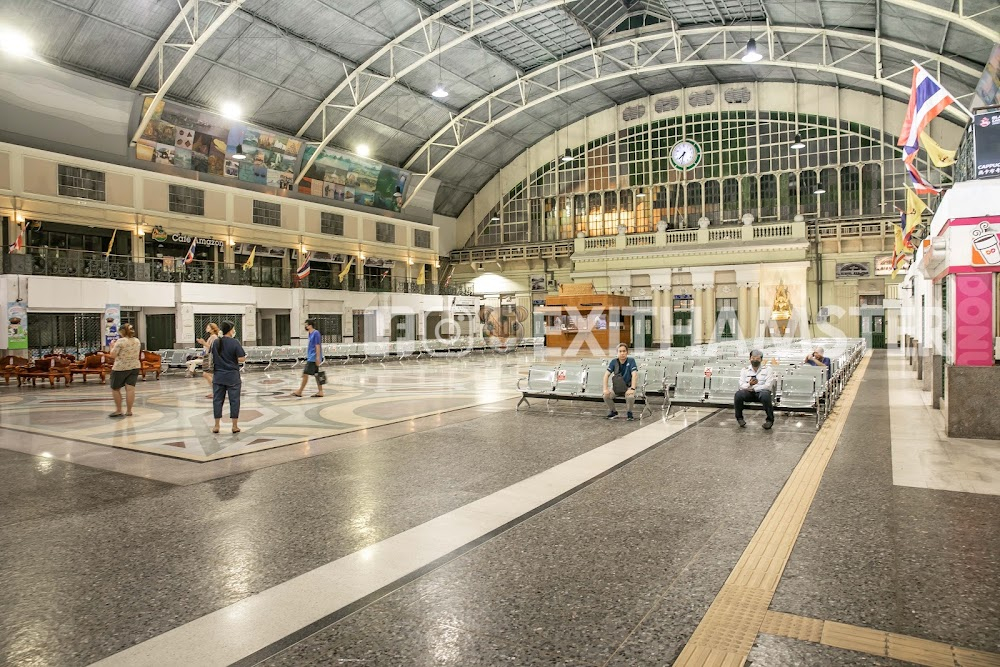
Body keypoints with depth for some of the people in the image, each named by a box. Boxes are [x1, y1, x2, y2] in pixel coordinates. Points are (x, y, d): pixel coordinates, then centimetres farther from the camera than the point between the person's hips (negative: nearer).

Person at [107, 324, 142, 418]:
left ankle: (119, 410, 11)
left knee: (115, 389, 9)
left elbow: (112, 355, -10)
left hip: (120, 368, -5)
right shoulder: (137, 341, 8)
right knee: (130, 389, 1)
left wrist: (112, 346, 5)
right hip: (135, 367, 5)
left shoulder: (120, 341, -12)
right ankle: (129, 411, 2)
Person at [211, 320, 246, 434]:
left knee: (217, 400, 9)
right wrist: (245, 357, 4)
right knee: (234, 400, 3)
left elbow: (212, 358, 13)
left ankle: (216, 426, 13)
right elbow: (241, 359, -14)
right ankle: (235, 426, 7)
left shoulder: (216, 342, 4)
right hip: (232, 376, -4)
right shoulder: (235, 342, -12)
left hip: (218, 376, 4)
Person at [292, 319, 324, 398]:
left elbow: (317, 346, -18)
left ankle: (299, 392, 0)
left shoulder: (316, 333, -14)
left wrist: (318, 358, -21)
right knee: (316, 374, 8)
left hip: (313, 358, -10)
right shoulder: (311, 334, 16)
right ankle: (320, 392, 10)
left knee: (305, 374, -5)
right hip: (311, 358, 10)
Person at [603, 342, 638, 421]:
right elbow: (606, 375, -9)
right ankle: (613, 412, 4)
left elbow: (634, 375, -21)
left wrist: (632, 388, -32)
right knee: (606, 395, -25)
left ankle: (629, 413, -4)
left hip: (628, 386, -2)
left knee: (630, 397, -35)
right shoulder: (614, 361, -6)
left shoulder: (631, 361, -13)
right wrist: (605, 389, -20)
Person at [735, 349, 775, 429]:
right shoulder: (745, 370, 12)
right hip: (749, 392, 2)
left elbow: (768, 386, -7)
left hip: (761, 392, -2)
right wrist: (749, 384, -21)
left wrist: (753, 388, -16)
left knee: (765, 395, -38)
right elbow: (741, 385, 2)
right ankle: (739, 417, -8)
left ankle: (770, 420, -19)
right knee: (738, 394, -30)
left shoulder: (767, 370, 6)